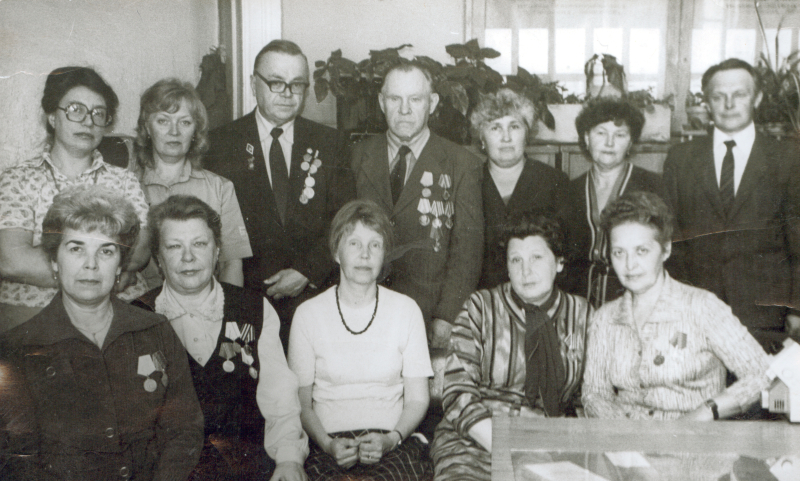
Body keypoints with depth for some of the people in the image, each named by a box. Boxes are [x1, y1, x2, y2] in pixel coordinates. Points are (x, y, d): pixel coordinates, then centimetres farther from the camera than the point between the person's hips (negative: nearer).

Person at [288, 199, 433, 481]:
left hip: (394, 442, 1)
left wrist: (391, 439, -10)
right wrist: (327, 443, -12)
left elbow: (417, 399, 7)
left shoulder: (406, 310, 8)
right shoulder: (308, 314, 6)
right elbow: (301, 401, 5)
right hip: (329, 443, 0)